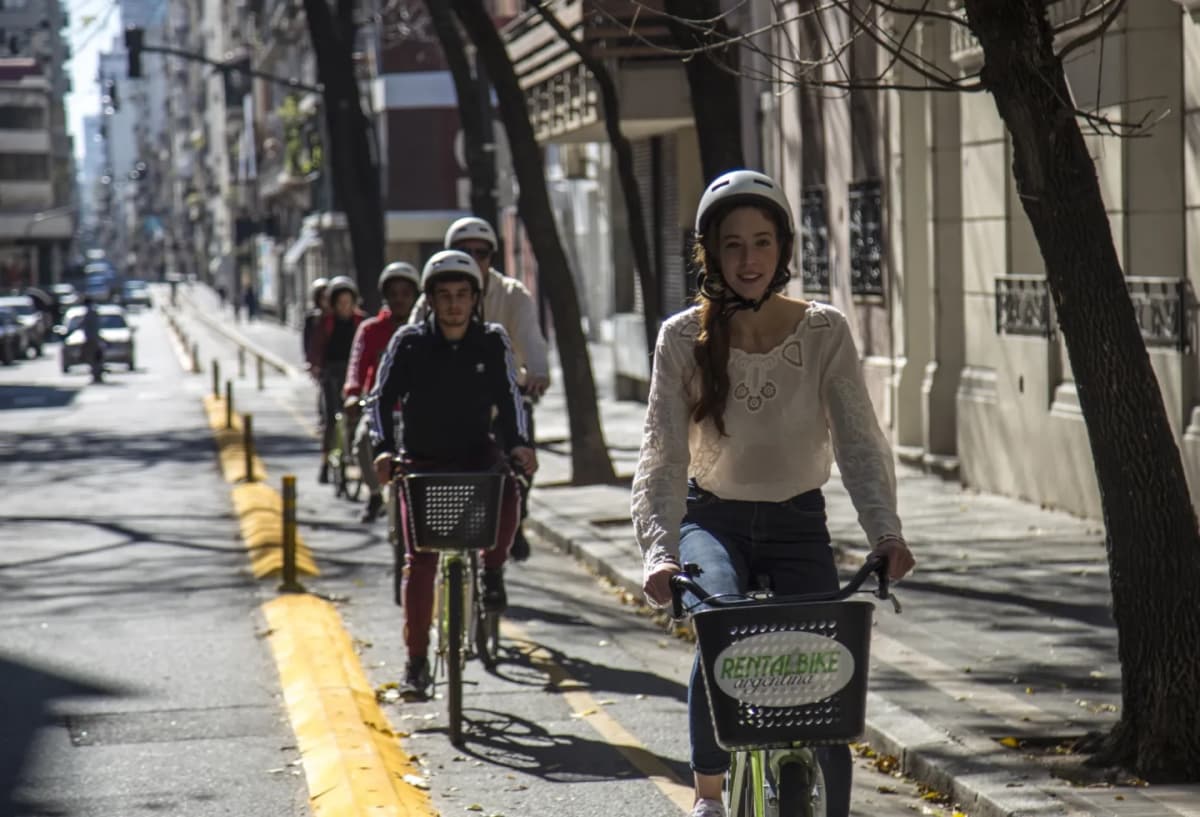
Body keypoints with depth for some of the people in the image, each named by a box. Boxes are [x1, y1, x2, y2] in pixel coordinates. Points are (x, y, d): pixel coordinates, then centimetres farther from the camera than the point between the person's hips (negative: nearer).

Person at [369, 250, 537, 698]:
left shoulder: (492, 341, -4)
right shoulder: (409, 342, -7)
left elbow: (508, 397, -7)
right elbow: (381, 399, -10)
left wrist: (518, 444, -26)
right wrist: (383, 449, -26)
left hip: (476, 454, 0)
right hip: (422, 460, 0)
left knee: (507, 490, -33)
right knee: (419, 561, -7)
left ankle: (492, 569, -5)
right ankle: (416, 660, 2)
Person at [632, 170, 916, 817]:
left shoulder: (824, 332, -8)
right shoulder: (683, 339, -9)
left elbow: (858, 441, -14)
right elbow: (662, 455, -15)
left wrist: (885, 532, -30)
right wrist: (660, 551, -31)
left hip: (798, 523, 1)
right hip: (712, 519, -1)